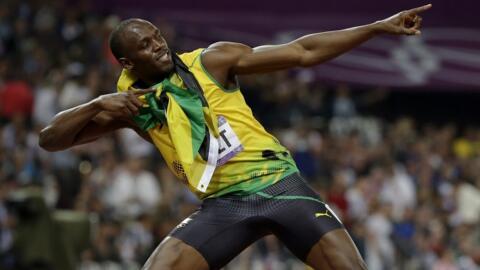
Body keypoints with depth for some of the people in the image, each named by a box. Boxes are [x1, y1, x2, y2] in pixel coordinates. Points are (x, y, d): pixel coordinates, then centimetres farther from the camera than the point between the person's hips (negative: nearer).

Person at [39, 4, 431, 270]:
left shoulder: (211, 61, 0)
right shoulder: (129, 104, 6)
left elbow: (303, 53, -1)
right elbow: (50, 139, 4)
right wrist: (98, 105, -13)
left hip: (278, 183, -1)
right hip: (224, 204, 2)